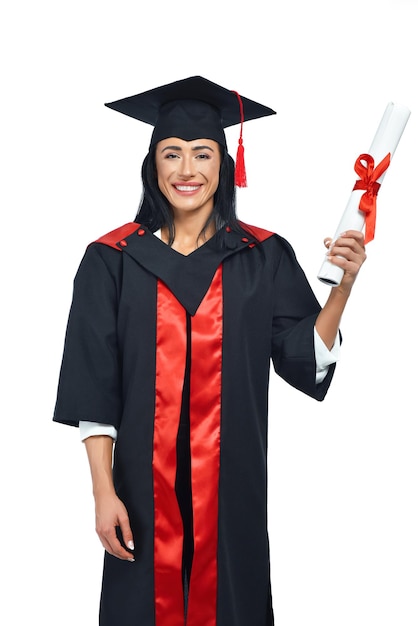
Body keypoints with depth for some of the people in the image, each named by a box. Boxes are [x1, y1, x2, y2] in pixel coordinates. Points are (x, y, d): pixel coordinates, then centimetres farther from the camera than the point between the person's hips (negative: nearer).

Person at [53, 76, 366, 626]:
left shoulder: (264, 257, 0)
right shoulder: (114, 259, -3)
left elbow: (307, 359, -2)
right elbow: (94, 387, -3)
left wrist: (343, 285, -16)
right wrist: (104, 492, -7)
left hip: (232, 482, 1)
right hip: (146, 483, 0)